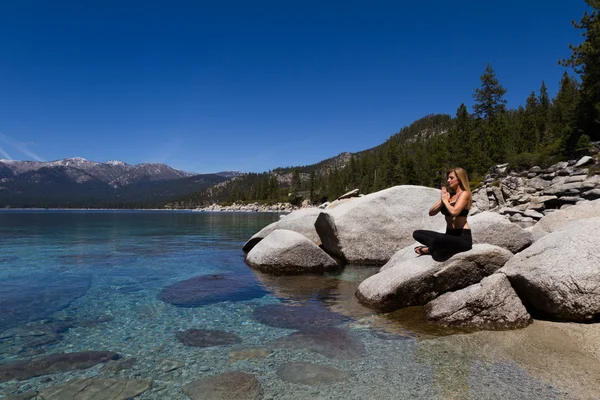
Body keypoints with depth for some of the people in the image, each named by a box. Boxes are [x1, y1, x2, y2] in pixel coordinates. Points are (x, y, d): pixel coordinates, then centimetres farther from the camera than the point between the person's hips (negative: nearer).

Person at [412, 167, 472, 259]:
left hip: (463, 237, -8)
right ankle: (437, 247, -17)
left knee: (439, 239, -39)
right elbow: (431, 212, 8)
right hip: (450, 235, 8)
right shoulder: (448, 195, 15)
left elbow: (454, 212, -25)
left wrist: (445, 200, -7)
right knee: (417, 234, 2)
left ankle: (429, 249, -7)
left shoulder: (464, 193, -6)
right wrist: (441, 201, -6)